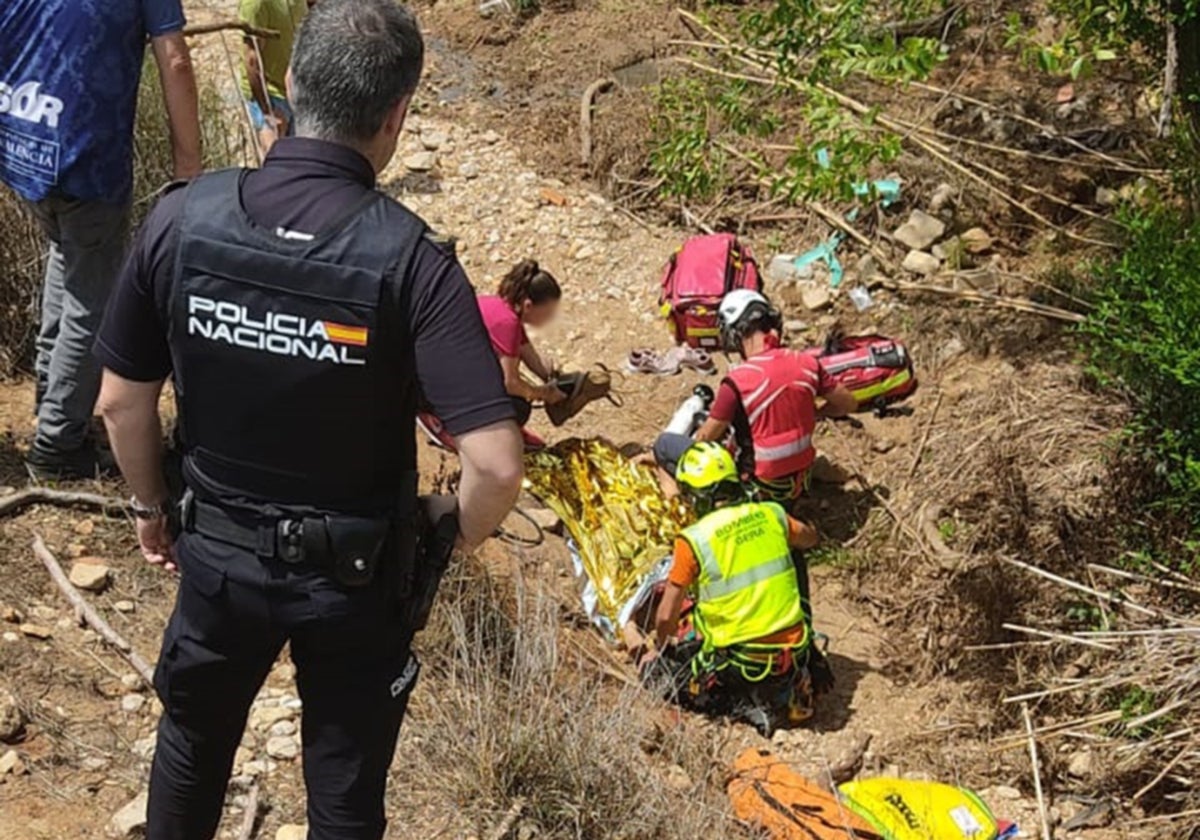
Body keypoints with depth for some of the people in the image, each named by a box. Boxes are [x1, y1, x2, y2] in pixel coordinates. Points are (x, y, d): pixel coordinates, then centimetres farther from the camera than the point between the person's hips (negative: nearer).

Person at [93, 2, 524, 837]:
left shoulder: (182, 219, -15)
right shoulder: (408, 259, -24)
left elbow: (121, 401, -5)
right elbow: (496, 464, -28)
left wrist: (152, 505, 14)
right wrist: (461, 535, -6)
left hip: (216, 550, 3)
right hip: (356, 574, -2)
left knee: (194, 740, 29)